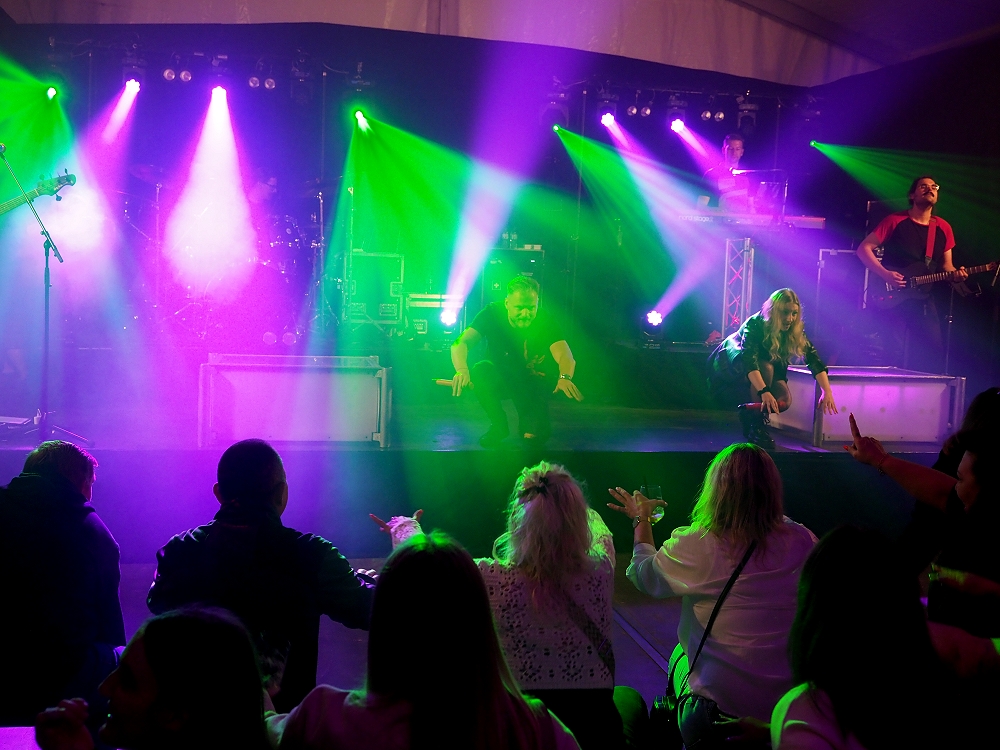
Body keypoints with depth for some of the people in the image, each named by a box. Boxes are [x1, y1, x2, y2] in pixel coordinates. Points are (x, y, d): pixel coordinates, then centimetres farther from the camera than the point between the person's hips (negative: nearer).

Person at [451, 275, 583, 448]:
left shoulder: (544, 321, -22)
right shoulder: (492, 314, -21)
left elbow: (564, 355, -35)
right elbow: (461, 343, -33)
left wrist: (565, 377, -60)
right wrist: (462, 370, -56)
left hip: (534, 383, -1)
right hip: (500, 379, 1)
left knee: (536, 433, -23)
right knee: (480, 370, -33)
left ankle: (530, 428, 16)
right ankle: (499, 424, -9)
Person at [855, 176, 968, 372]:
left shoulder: (943, 228, 10)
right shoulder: (895, 221, -3)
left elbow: (946, 264, 17)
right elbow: (864, 248, -5)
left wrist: (954, 274, -7)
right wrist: (885, 274, -17)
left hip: (924, 298, 5)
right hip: (893, 296, -4)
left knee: (934, 349, -2)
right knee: (896, 352, -13)